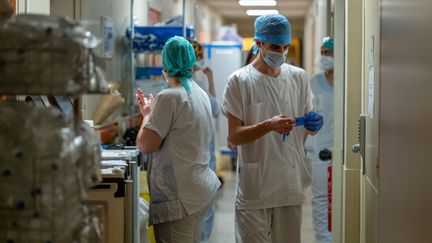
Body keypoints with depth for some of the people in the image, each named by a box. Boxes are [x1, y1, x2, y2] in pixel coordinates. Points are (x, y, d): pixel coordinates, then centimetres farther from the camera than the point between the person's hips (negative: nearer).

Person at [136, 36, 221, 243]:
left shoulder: (169, 98, -16)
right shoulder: (201, 94, 12)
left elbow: (145, 145, -14)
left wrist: (147, 114, 2)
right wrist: (151, 111, 24)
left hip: (179, 196, -9)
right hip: (202, 189, 9)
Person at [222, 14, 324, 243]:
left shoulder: (299, 77, 7)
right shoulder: (239, 81, -6)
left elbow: (306, 126, 15)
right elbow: (235, 136, -9)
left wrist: (314, 124, -9)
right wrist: (269, 125, -25)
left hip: (290, 184, 4)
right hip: (254, 187, -4)